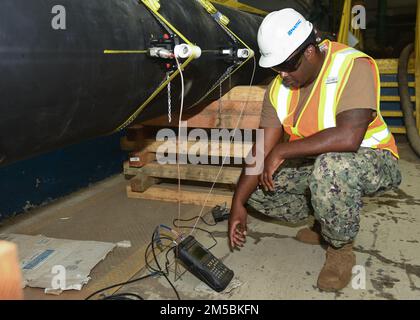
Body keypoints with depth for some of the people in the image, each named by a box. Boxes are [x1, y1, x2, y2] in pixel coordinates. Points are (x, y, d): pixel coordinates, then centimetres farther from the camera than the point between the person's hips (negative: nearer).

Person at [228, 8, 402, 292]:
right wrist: (239, 203, -15)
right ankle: (326, 223, 14)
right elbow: (262, 149, -9)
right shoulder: (279, 87, -5)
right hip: (317, 165, 7)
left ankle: (341, 249, -11)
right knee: (254, 187, -5)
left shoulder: (353, 66, -24)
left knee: (331, 165, -40)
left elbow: (348, 137, -38)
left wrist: (282, 152, -31)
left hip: (372, 162, -6)